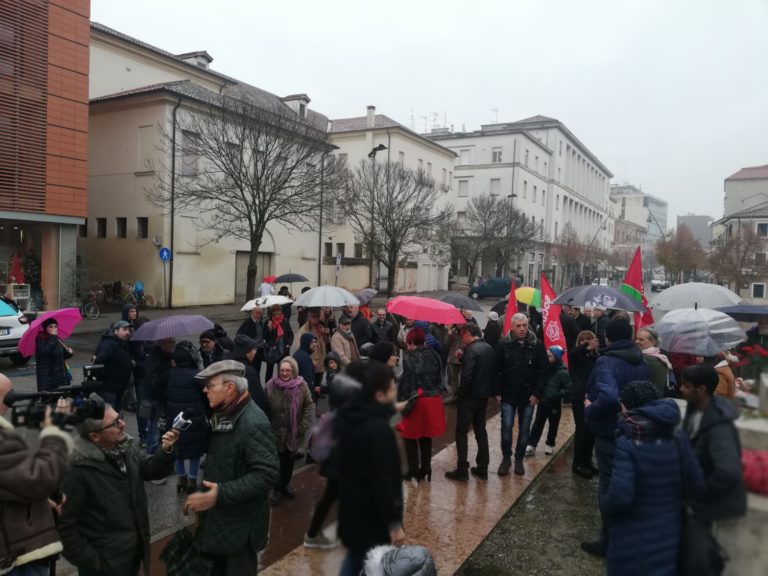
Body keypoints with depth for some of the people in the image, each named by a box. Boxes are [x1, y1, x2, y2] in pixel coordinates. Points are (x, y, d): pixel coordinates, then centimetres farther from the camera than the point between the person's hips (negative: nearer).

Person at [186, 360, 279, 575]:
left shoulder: (253, 423, -26)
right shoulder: (224, 414, 4)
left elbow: (268, 474, -29)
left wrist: (220, 494, -30)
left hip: (241, 524, -8)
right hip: (219, 516, 8)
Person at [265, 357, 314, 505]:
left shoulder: (301, 385, -11)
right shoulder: (271, 385, -11)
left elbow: (309, 406, -5)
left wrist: (303, 426, -10)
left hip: (294, 432, 2)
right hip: (276, 431, -1)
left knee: (289, 460, 20)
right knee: (278, 461, 5)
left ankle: (285, 485, 43)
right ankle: (278, 489, 28)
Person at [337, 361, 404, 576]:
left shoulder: (348, 418, -1)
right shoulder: (379, 429, -27)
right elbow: (383, 480, -24)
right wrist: (394, 522, -17)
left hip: (351, 508, 8)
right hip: (371, 515, -8)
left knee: (355, 558, 24)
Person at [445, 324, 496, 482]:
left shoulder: (471, 349, -19)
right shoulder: (489, 348, 7)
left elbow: (466, 376, -26)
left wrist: (460, 393, -12)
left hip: (469, 397, -8)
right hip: (484, 396, 8)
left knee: (461, 432, 3)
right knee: (481, 431, 15)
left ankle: (462, 470, 5)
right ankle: (482, 469, 20)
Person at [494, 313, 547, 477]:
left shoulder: (537, 345, -6)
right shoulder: (503, 344, -6)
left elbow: (543, 370, -3)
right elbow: (496, 370, -2)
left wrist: (537, 393, -7)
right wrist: (497, 391, -7)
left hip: (528, 396, 1)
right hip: (508, 395, -1)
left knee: (524, 429, 10)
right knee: (506, 428, 1)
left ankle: (519, 459, 26)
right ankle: (506, 458, 19)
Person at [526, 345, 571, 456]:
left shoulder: (563, 373, -16)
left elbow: (568, 390, -16)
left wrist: (557, 394, -28)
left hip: (555, 405, -3)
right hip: (542, 402, 3)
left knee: (553, 426, 14)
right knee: (537, 424, 8)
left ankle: (550, 445, 31)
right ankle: (531, 445, 13)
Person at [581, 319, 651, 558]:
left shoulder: (607, 361, -22)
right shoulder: (642, 362, 5)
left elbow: (608, 396, -37)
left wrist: (590, 410, -23)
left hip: (611, 434, -8)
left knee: (609, 486, 7)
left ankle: (609, 541, 19)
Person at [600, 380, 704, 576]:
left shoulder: (627, 444, -24)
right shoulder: (679, 440, -6)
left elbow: (619, 496, -28)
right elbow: (695, 484, 2)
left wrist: (604, 504, -7)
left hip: (633, 542, -5)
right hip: (669, 535, 5)